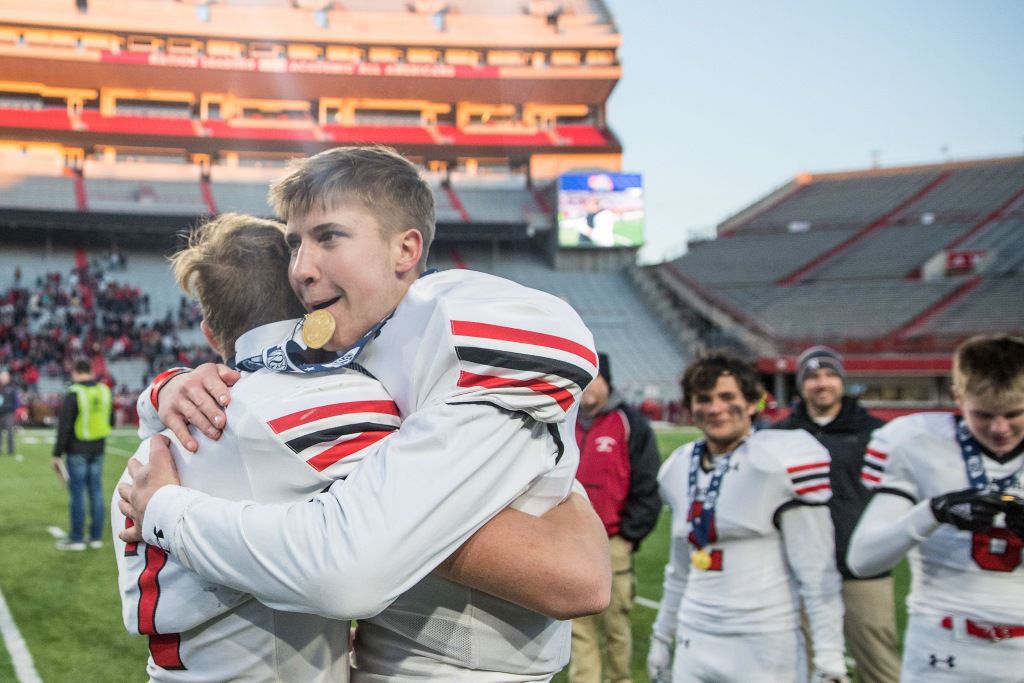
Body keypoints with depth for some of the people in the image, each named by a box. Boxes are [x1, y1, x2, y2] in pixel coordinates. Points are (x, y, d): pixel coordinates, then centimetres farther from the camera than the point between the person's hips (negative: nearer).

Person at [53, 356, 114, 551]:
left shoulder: (73, 394, -13)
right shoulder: (104, 391, 5)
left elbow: (64, 427, -15)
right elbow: (110, 422, 13)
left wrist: (57, 454, -10)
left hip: (77, 450, -5)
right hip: (98, 450, 6)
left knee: (77, 493, -1)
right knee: (96, 491, 9)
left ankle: (76, 538, 4)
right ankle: (96, 537, 13)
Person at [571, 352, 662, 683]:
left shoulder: (631, 424, -3)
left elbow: (647, 488, -5)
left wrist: (628, 535, -10)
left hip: (612, 546, -4)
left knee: (615, 624, 5)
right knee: (578, 628, 6)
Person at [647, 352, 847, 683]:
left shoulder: (781, 461, -10)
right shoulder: (680, 469, 10)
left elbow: (817, 572, -11)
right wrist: (662, 637, 23)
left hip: (763, 647, -6)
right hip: (694, 645, 6)